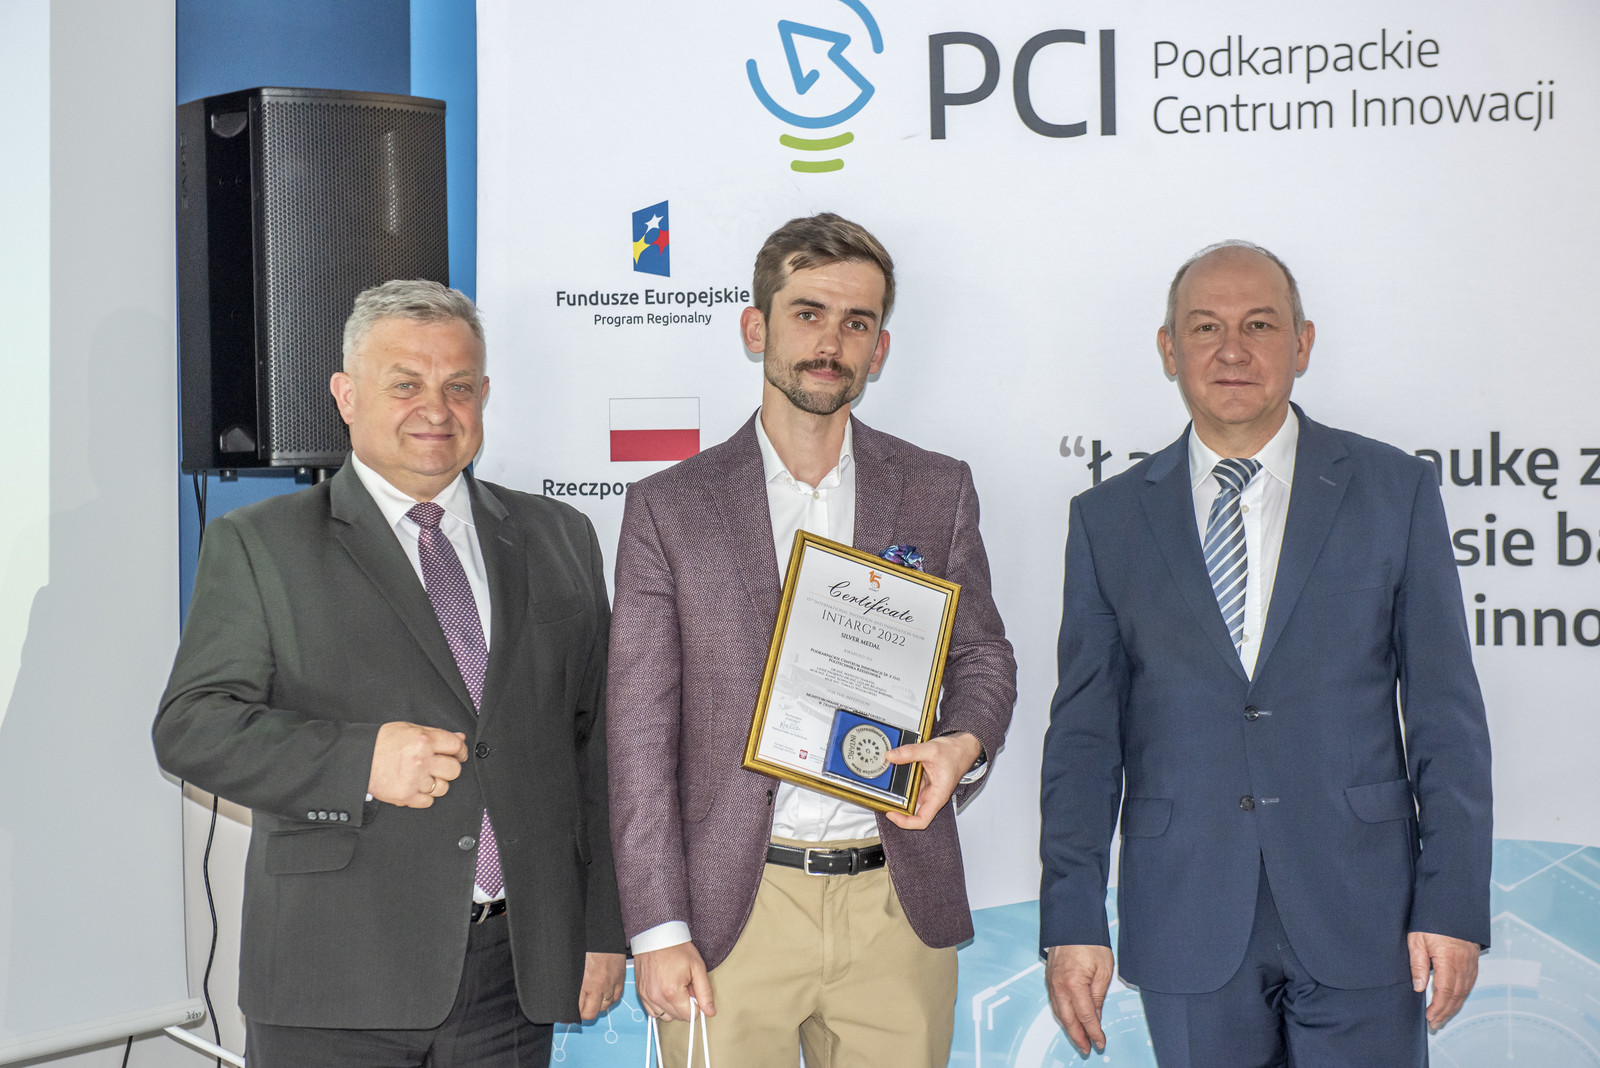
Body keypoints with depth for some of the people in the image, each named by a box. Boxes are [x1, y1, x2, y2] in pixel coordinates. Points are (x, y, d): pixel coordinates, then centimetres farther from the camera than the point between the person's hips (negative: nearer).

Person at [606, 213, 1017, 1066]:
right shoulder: (667, 508, 1)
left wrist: (965, 742, -9)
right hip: (731, 915, -1)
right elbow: (640, 737, -1)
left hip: (898, 907, 2)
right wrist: (659, 932, -6)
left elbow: (983, 654, 15)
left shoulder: (938, 492, 6)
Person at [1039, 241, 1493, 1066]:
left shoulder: (1394, 489, 3)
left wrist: (1453, 903, -4)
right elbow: (1084, 733, 3)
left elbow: (1445, 712, 2)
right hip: (1186, 931, 1)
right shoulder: (1109, 518, 5)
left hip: (1359, 914, 0)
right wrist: (1073, 920, -2)